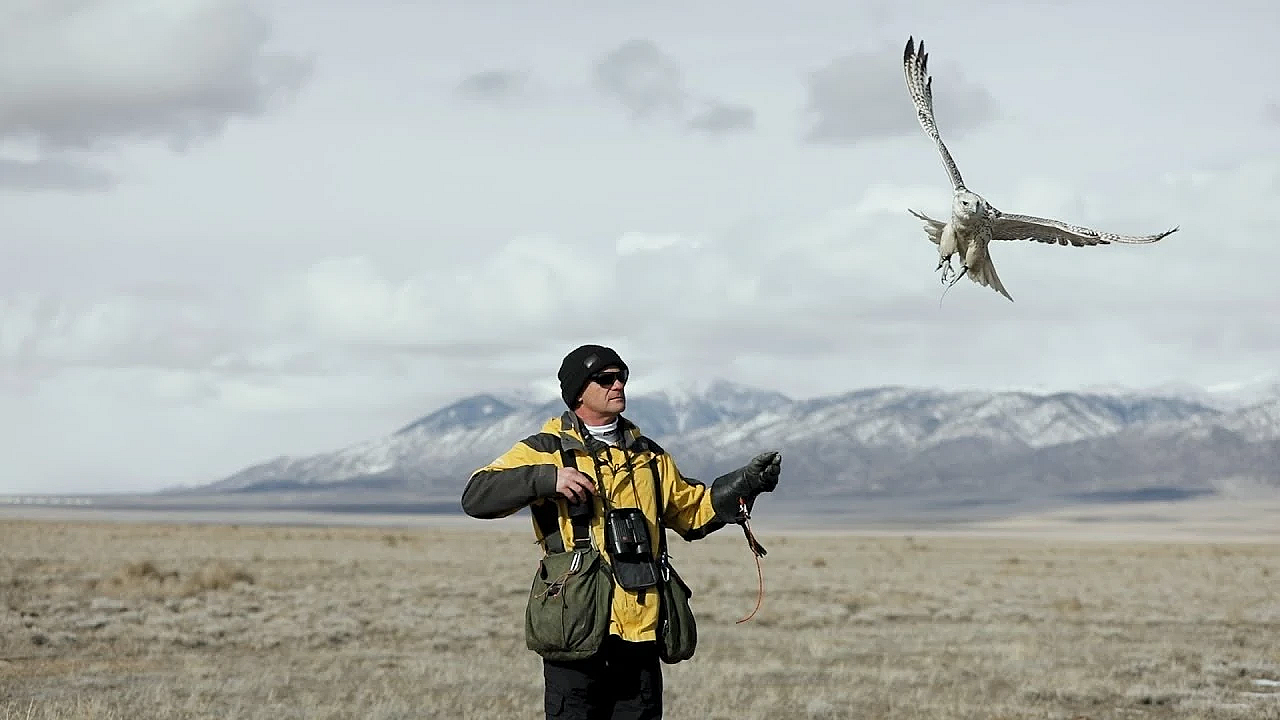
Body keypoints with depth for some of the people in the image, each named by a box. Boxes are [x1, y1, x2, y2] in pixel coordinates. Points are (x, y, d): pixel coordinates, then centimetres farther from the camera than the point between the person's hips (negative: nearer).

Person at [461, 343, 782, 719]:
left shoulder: (648, 456, 18)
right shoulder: (546, 451, 1)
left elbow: (693, 512, 28)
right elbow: (476, 496, -9)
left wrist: (746, 484, 13)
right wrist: (547, 479, -21)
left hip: (639, 632, 5)